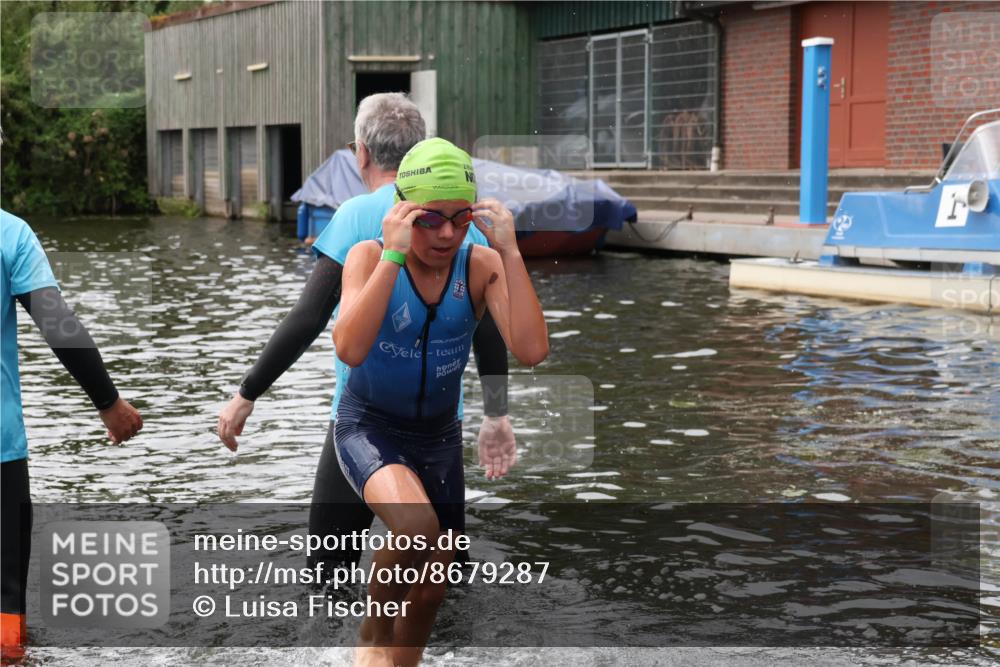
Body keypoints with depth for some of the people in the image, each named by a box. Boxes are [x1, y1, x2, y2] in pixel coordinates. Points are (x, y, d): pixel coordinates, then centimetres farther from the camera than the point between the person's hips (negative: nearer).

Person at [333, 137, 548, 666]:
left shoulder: (481, 265, -12)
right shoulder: (370, 257, -17)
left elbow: (531, 350, -27)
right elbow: (350, 349, -35)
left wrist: (509, 251, -31)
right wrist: (393, 255, -38)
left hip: (438, 436, 4)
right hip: (368, 426, -4)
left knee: (429, 593, 10)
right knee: (418, 528, -33)